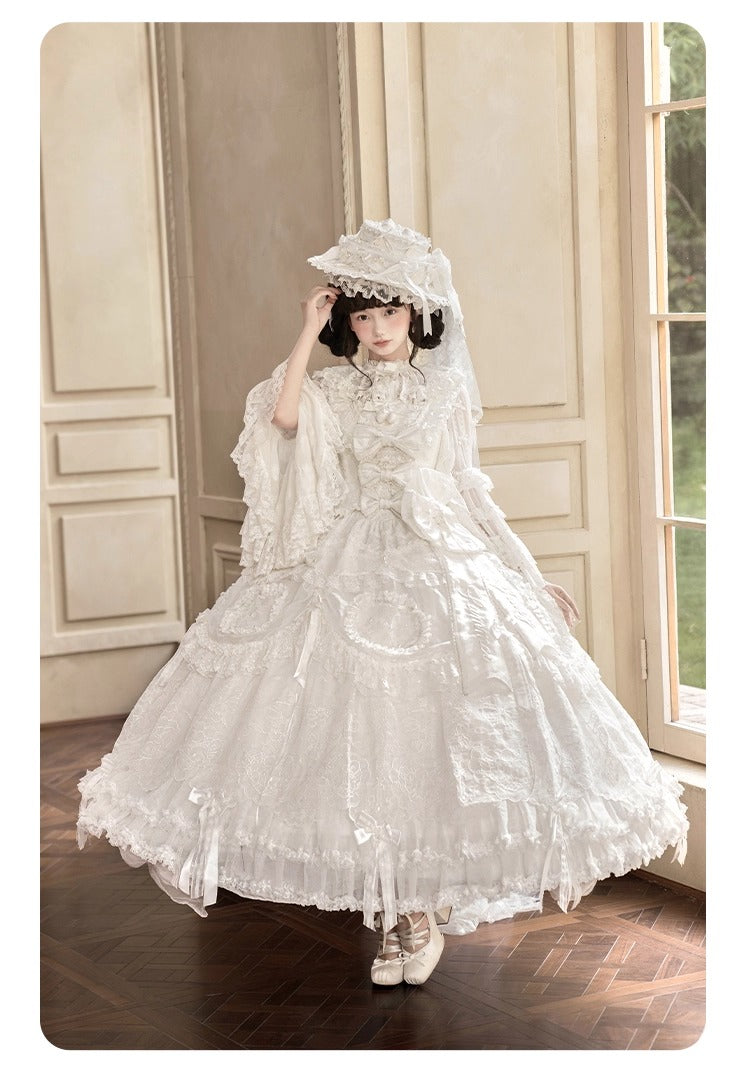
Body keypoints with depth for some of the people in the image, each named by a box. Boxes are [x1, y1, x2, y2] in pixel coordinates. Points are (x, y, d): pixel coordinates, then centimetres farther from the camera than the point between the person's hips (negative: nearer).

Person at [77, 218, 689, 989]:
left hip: (444, 570, 0)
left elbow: (470, 491, 12)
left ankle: (423, 908, 4)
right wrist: (307, 333, -10)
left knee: (430, 729, -6)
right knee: (361, 738, -2)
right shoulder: (335, 388, 6)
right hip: (348, 571, 0)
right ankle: (390, 906, 11)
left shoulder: (447, 389, 7)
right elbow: (283, 414, -17)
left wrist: (532, 576, 11)